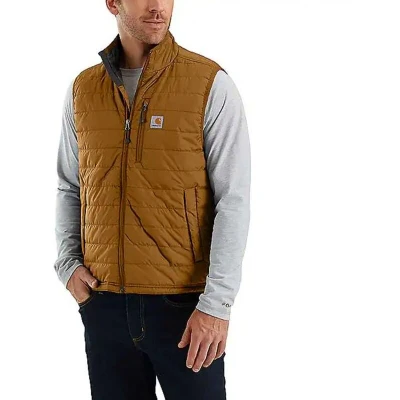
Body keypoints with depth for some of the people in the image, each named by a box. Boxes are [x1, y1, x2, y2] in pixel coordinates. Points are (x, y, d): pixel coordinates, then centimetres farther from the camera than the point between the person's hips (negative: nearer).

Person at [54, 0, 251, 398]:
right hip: (103, 303, 4)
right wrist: (68, 264, 2)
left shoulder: (211, 85, -7)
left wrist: (217, 304, -15)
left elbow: (233, 200, -10)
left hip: (185, 304, -3)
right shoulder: (82, 90, 6)